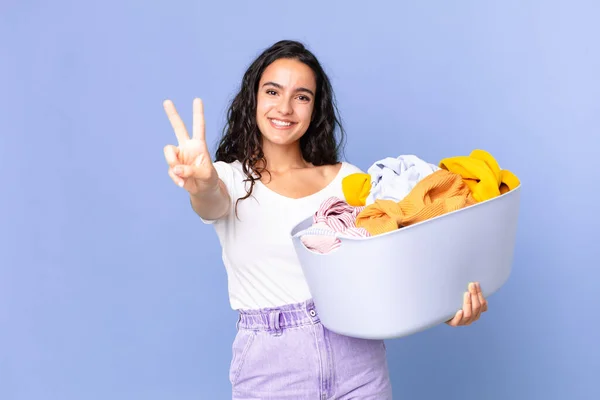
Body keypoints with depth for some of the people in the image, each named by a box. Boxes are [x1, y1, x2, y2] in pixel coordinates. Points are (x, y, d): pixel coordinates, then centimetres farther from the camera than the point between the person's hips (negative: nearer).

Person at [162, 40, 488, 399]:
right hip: (270, 364, -1)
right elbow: (212, 203, -23)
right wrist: (202, 185, -46)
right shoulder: (231, 178, 0)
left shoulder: (348, 179, 4)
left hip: (356, 356, 2)